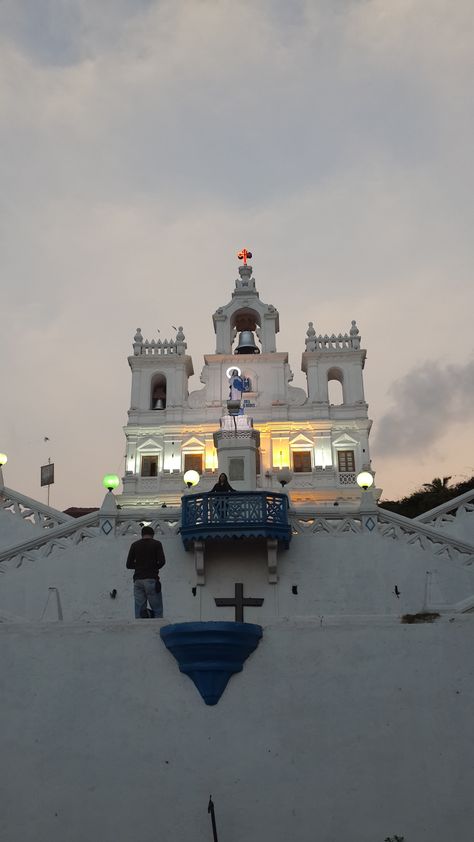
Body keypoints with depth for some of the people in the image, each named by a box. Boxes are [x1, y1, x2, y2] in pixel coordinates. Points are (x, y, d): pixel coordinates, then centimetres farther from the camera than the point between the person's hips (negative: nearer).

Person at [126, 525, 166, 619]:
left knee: (139, 610, 3)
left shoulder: (135, 545, 11)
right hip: (151, 579, -3)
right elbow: (162, 561, -7)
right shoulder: (156, 544, 4)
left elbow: (129, 565, 8)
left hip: (138, 580, 3)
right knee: (157, 609, -2)